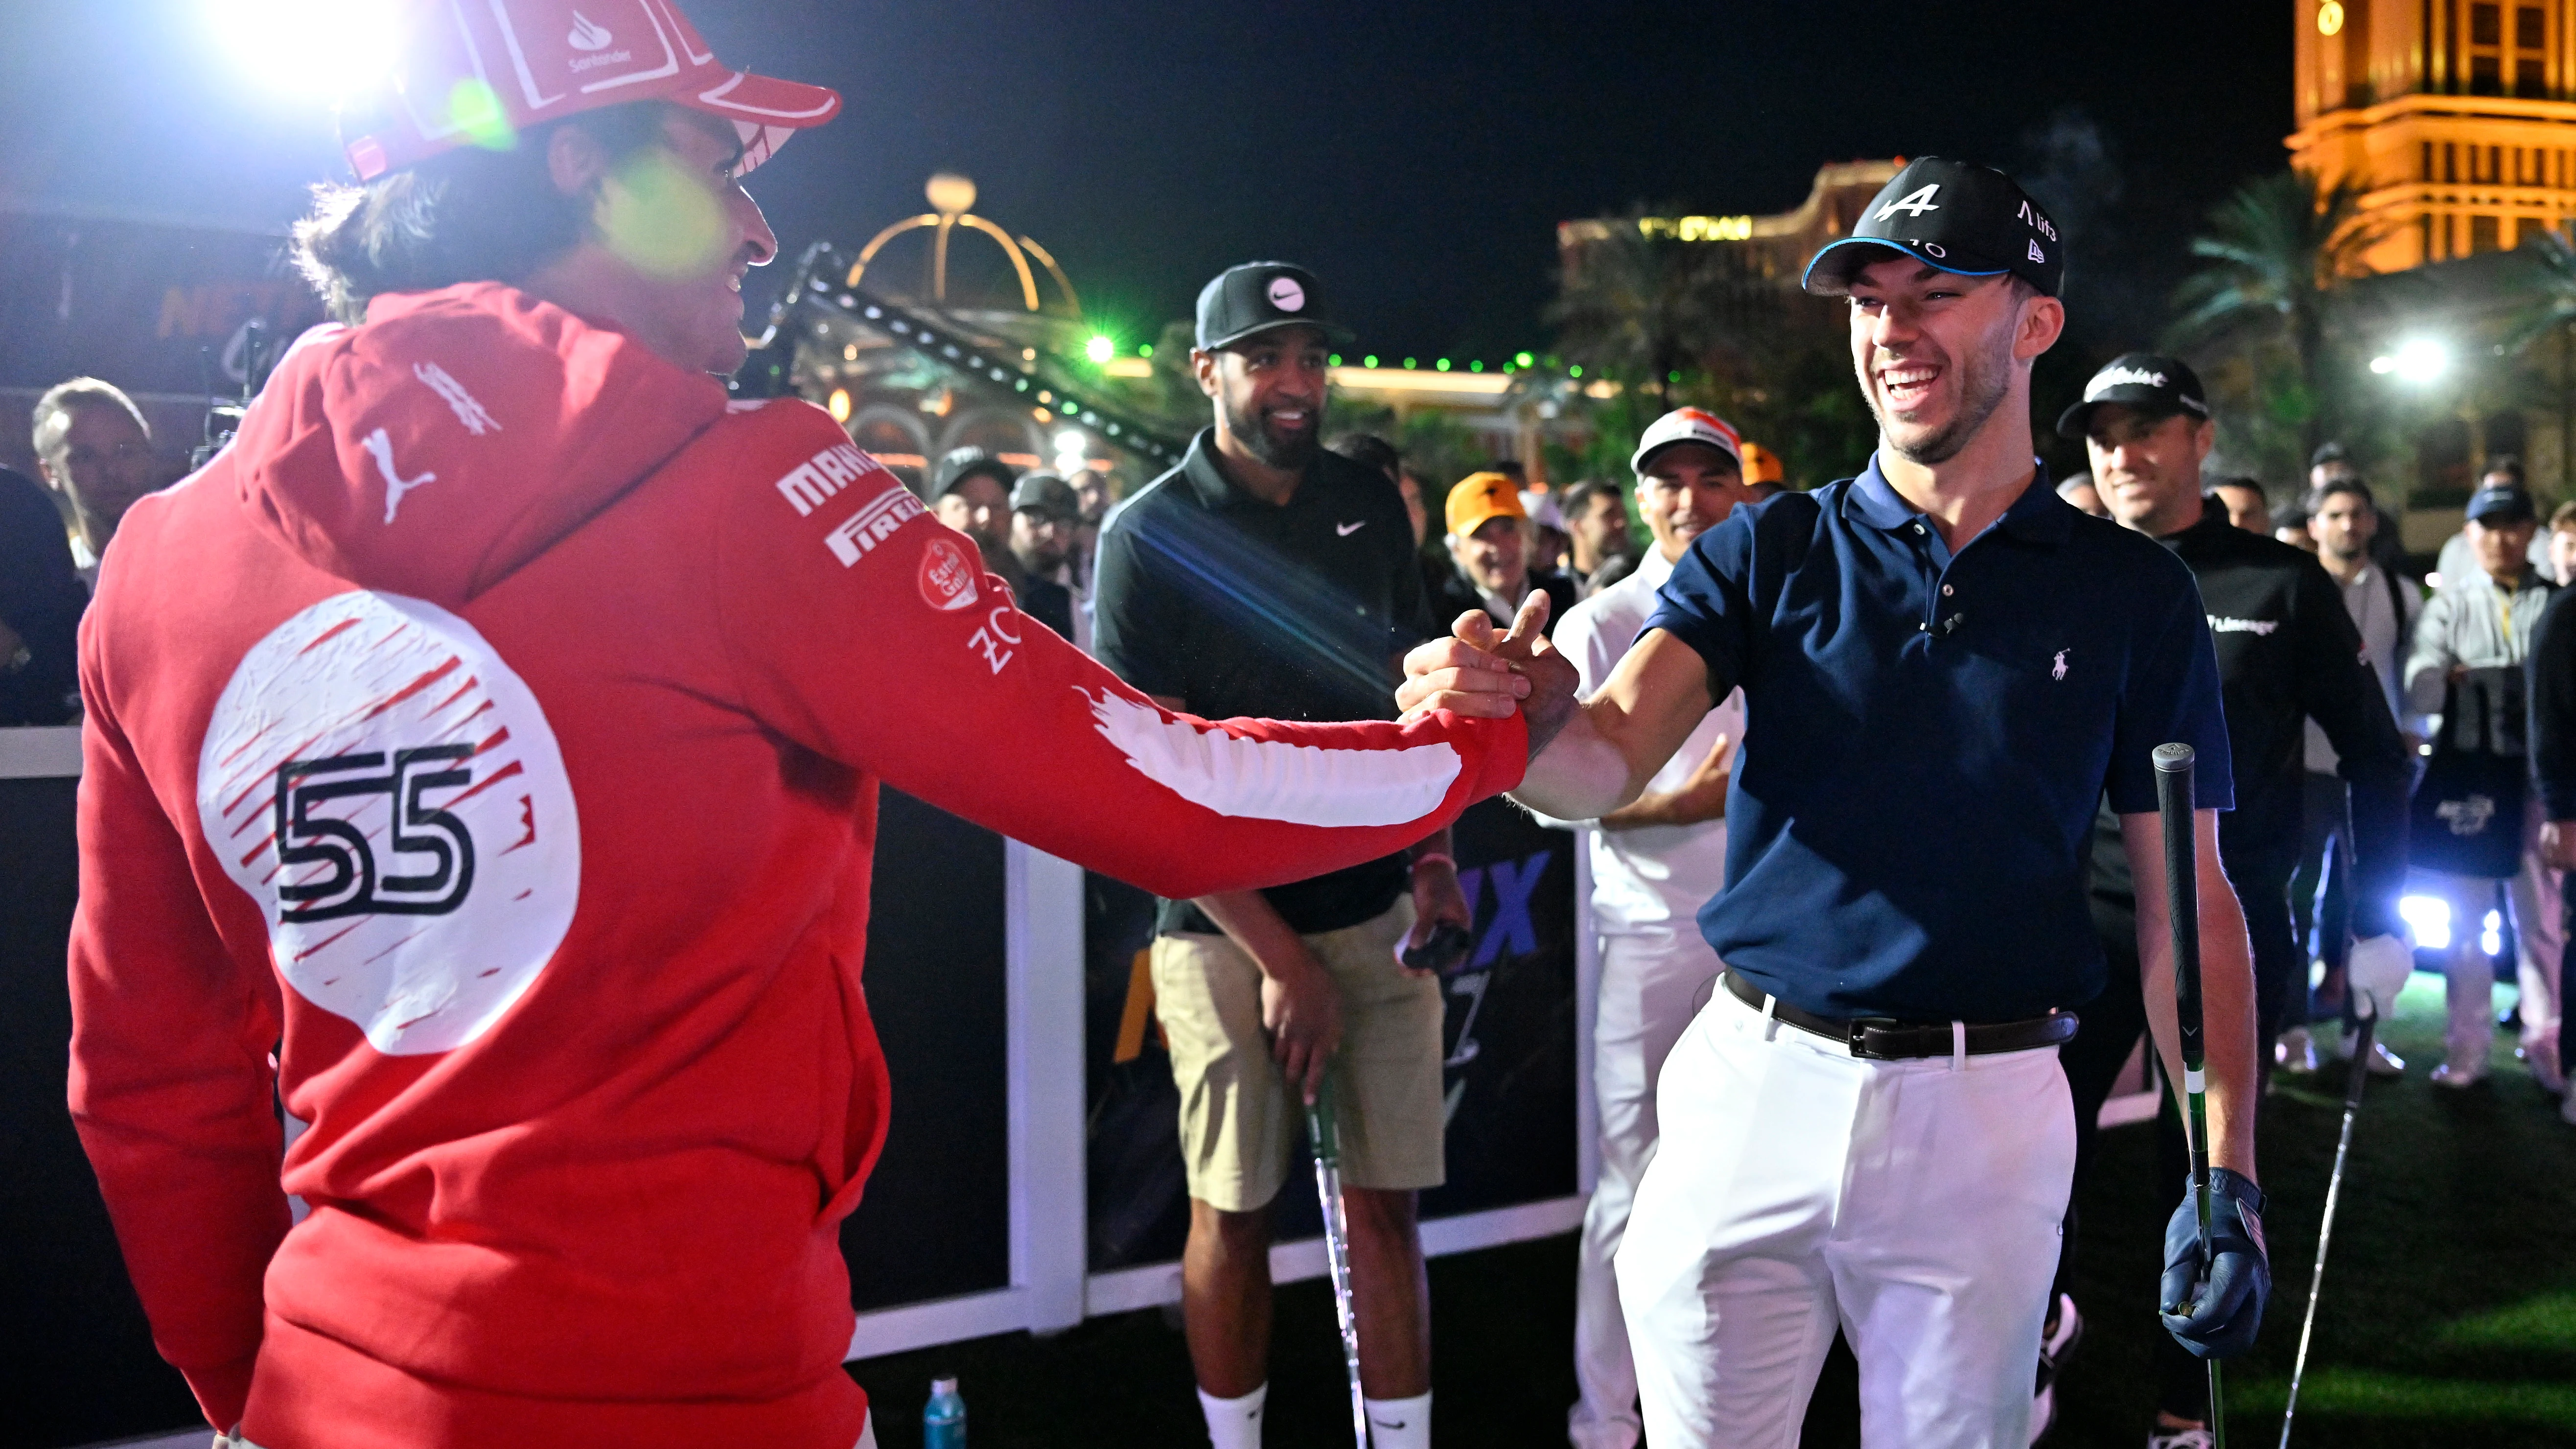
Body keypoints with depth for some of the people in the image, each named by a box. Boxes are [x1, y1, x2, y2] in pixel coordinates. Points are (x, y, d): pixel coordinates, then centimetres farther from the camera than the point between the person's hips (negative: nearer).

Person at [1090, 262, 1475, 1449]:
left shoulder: (1369, 503, 8)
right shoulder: (1149, 534, -6)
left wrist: (1434, 853, 4)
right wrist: (1282, 958, -12)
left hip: (1377, 916, 4)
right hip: (1228, 932, -3)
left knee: (1385, 1205, 6)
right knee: (1234, 1209, 5)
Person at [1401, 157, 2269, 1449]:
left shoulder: (2133, 593, 2)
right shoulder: (1768, 551, 3)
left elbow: (2184, 901, 3)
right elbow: (1609, 760, -11)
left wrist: (2224, 1172, -5)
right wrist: (1524, 723, -35)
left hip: (1985, 1114, 0)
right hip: (1754, 1085, 1)